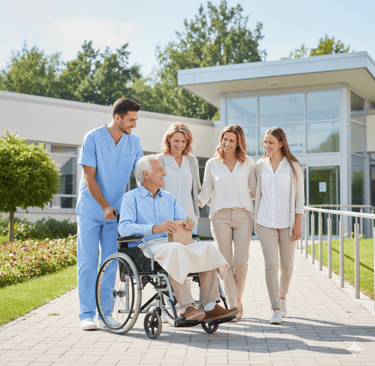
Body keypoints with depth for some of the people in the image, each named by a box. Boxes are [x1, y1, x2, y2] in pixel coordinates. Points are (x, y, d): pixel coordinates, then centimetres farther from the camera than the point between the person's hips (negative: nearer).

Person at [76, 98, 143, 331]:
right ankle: (87, 314, 3)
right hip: (91, 210, -4)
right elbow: (89, 177, -10)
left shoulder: (134, 142, 4)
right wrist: (105, 207, -16)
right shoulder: (93, 138, -9)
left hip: (115, 212, 4)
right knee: (88, 263, -3)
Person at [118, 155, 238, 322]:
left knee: (208, 248, -20)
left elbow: (183, 225, 18)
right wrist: (155, 228, -26)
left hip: (175, 245, 6)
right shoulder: (131, 197, 6)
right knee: (176, 249, -37)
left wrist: (189, 222, -9)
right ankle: (186, 307, -38)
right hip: (146, 246, -6)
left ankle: (211, 307, -26)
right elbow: (124, 228, -11)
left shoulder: (169, 198, 26)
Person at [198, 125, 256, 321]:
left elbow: (254, 190, 18)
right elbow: (206, 192, 9)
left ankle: (238, 298, 20)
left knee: (241, 262, -5)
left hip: (243, 215, 0)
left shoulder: (247, 163, 9)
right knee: (226, 262, -2)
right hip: (220, 216, 0)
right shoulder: (212, 164, 9)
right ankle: (234, 306, 6)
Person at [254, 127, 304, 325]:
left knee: (286, 265, 6)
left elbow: (299, 197, 1)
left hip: (287, 222, -1)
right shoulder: (260, 165, 8)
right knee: (271, 265, -7)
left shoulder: (293, 167, 1)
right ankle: (276, 309, -3)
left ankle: (282, 297, 33)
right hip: (265, 221, 1)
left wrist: (298, 224, -5)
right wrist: (255, 220, 11)